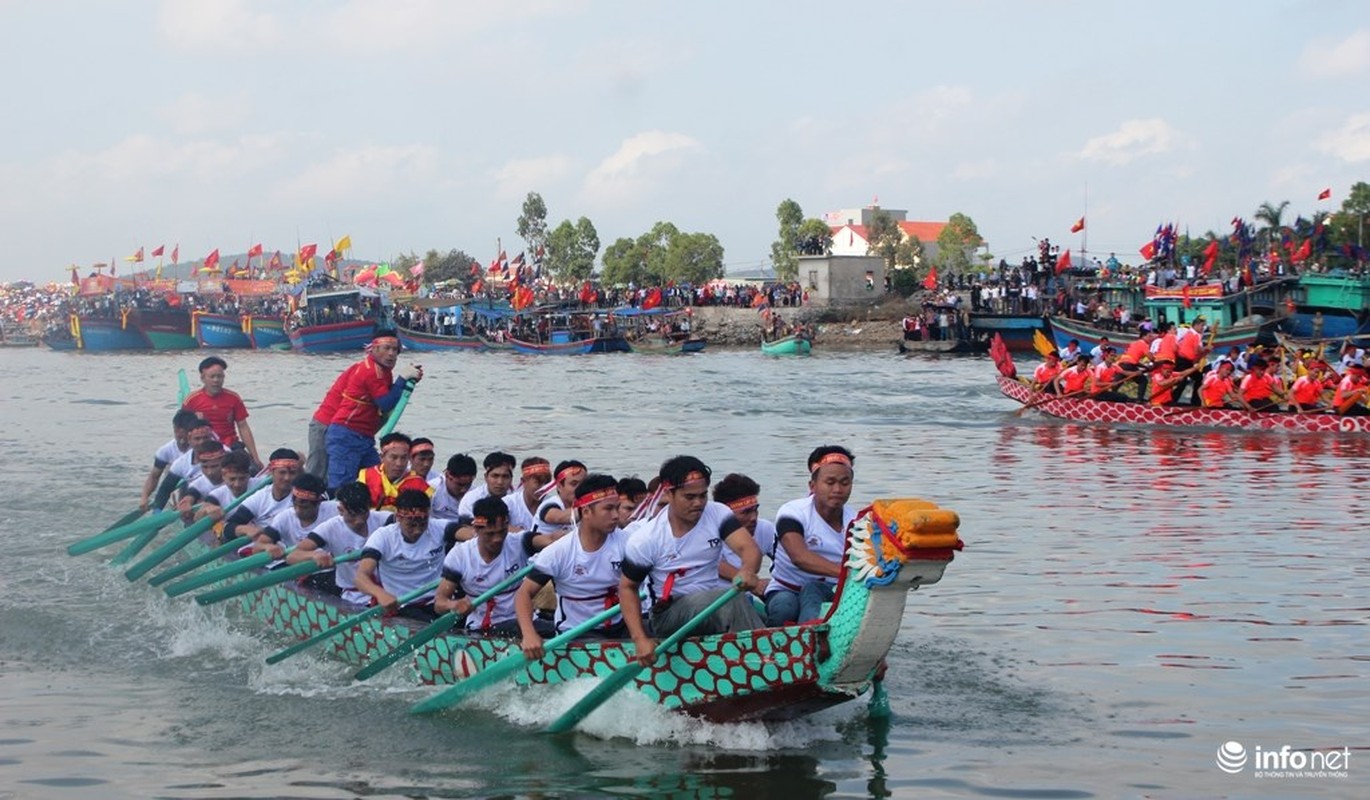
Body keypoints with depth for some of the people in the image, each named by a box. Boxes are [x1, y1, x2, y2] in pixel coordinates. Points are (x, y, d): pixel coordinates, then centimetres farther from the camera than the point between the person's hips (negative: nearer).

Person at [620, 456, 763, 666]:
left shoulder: (717, 514, -1)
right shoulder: (645, 539, -8)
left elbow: (749, 548, -15)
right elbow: (627, 588, 0)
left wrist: (748, 570, -42)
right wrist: (640, 639, -14)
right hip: (668, 615, -5)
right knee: (732, 599, -31)